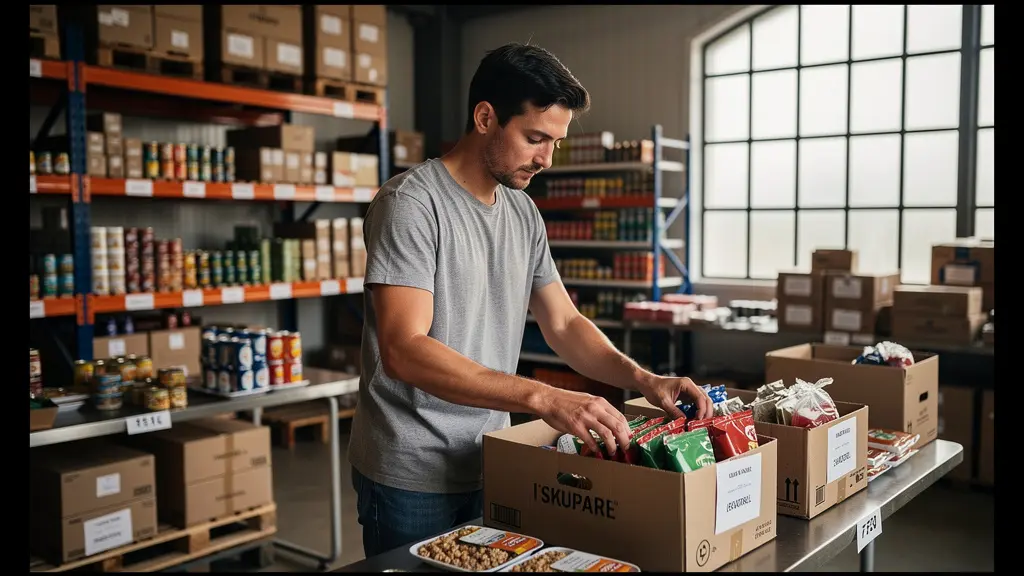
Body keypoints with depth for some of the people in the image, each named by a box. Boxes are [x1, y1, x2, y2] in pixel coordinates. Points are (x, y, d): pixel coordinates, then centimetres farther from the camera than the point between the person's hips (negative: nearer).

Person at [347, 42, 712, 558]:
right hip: (413, 477, -6)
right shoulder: (411, 202, -17)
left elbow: (564, 324, 10)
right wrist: (544, 399, -35)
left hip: (491, 465, 7)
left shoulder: (524, 214, 6)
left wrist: (643, 380, -8)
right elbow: (403, 350, -27)